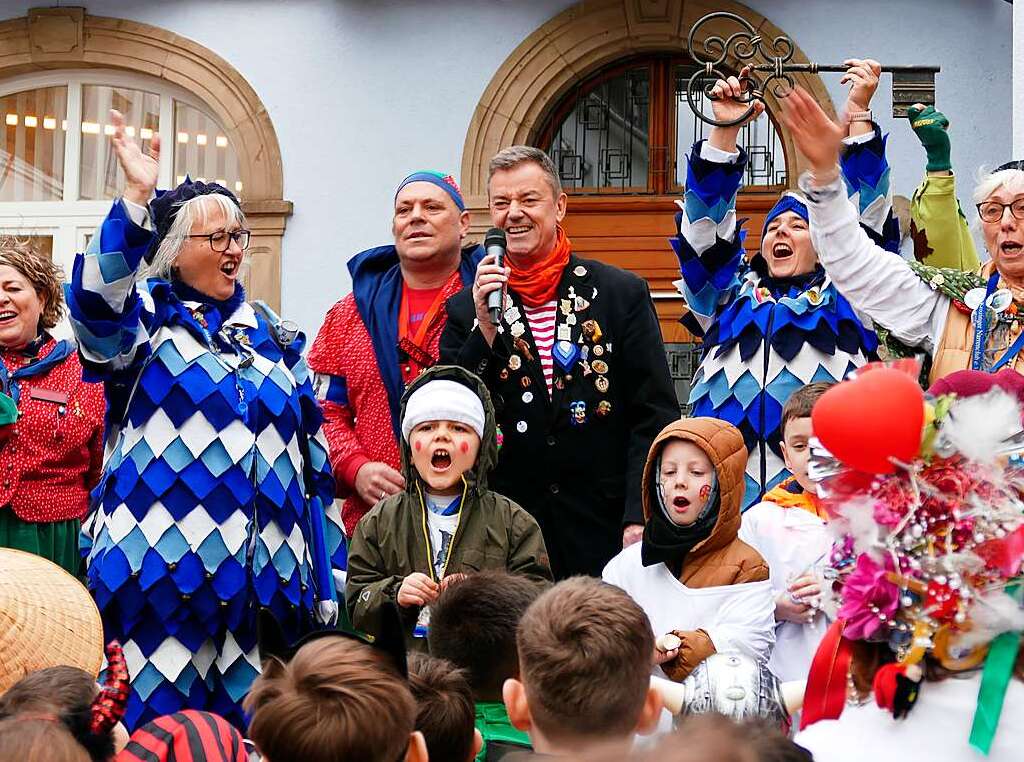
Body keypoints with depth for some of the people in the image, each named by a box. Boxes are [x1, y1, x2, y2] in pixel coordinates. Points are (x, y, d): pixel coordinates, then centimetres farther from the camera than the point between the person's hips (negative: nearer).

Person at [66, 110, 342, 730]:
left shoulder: (273, 336, 17)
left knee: (246, 728, 7)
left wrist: (326, 579, 13)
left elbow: (312, 457, 17)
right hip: (162, 563, -4)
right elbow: (96, 306, -22)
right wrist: (136, 202, -30)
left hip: (259, 577, 5)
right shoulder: (145, 316, 4)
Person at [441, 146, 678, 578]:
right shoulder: (466, 308, 8)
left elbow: (655, 417, 2)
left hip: (604, 531, -1)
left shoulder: (621, 294, 4)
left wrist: (640, 518, -8)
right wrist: (484, 328, -10)